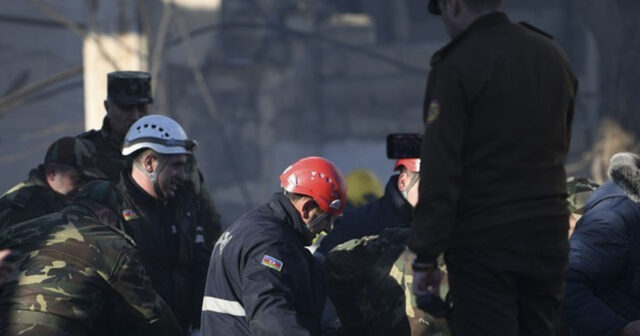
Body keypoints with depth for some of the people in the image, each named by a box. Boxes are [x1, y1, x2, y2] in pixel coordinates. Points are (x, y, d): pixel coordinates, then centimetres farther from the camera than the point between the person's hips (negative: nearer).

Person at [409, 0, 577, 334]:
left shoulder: (456, 66, -12)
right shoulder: (554, 56, 9)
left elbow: (439, 171, -15)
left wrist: (425, 256, -13)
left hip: (483, 244, -6)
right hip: (549, 235, 6)